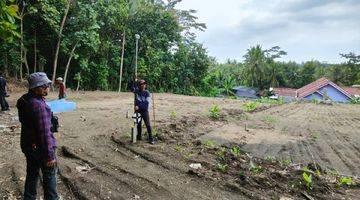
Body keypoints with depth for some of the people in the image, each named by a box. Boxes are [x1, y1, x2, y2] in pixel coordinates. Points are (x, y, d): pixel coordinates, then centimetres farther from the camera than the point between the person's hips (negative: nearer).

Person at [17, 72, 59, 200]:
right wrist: (49, 155, -22)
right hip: (40, 147, -8)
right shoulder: (39, 105, -29)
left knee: (32, 173, 23)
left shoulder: (24, 100, -1)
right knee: (49, 174, 12)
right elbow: (44, 133, -27)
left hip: (27, 145, 8)